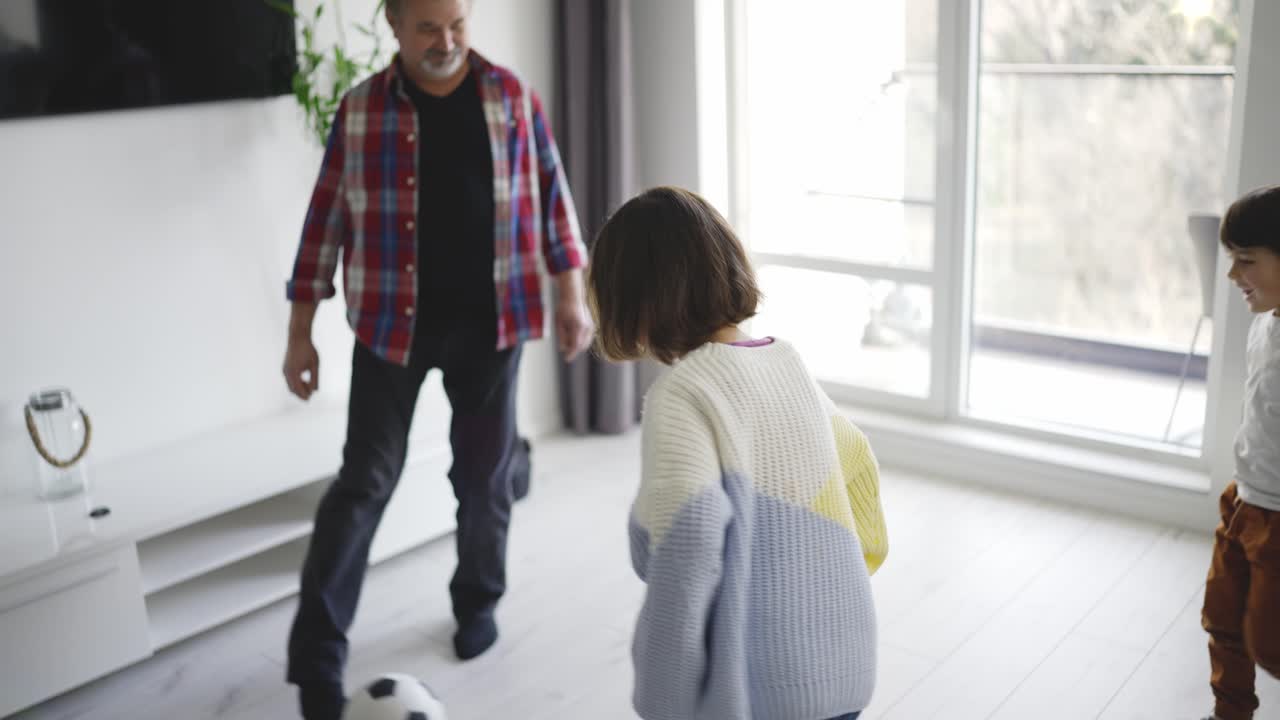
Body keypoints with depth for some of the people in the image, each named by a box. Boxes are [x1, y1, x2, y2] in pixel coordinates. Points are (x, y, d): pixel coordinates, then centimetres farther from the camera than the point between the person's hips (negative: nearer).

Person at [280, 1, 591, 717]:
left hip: (488, 320, 1)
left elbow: (550, 195, 7)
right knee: (364, 482, -1)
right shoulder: (361, 109, -2)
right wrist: (301, 330, 1)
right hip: (392, 322, -1)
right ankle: (318, 656, 6)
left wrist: (571, 293, 3)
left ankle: (479, 600, 35)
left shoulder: (512, 96, 1)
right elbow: (327, 216, 1)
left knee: (484, 473, 12)